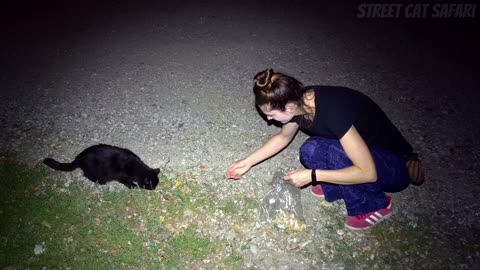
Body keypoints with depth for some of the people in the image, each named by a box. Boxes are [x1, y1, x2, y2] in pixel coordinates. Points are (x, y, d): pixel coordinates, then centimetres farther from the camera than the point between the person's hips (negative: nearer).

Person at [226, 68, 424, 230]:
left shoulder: (332, 110, -35)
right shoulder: (299, 101, -12)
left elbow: (368, 173, -32)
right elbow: (283, 137, 9)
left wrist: (312, 175, -29)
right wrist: (248, 162, 4)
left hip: (397, 167, -6)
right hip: (364, 149, 6)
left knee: (335, 151, -31)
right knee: (310, 151, -19)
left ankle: (374, 205, -7)